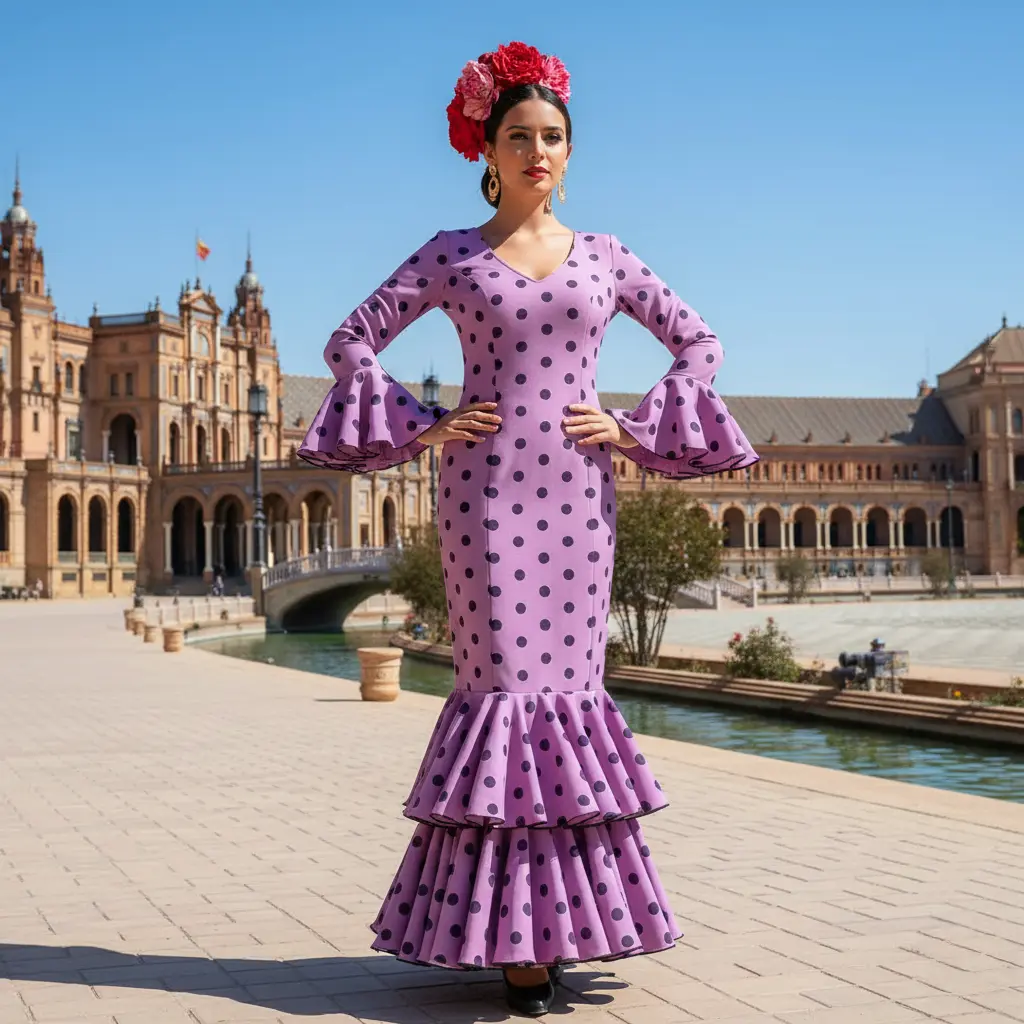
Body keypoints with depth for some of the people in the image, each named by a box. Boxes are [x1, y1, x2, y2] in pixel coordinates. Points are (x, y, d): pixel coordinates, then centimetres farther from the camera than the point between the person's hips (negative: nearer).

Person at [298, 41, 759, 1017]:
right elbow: (352, 339, 7)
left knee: (569, 678, 2)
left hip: (575, 488, 2)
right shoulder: (451, 254, 6)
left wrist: (631, 430, 4)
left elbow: (698, 343, 14)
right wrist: (419, 426, -2)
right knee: (503, 678, -5)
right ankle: (512, 932, 0)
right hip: (484, 483, -2)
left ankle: (560, 914, 12)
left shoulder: (605, 256, 11)